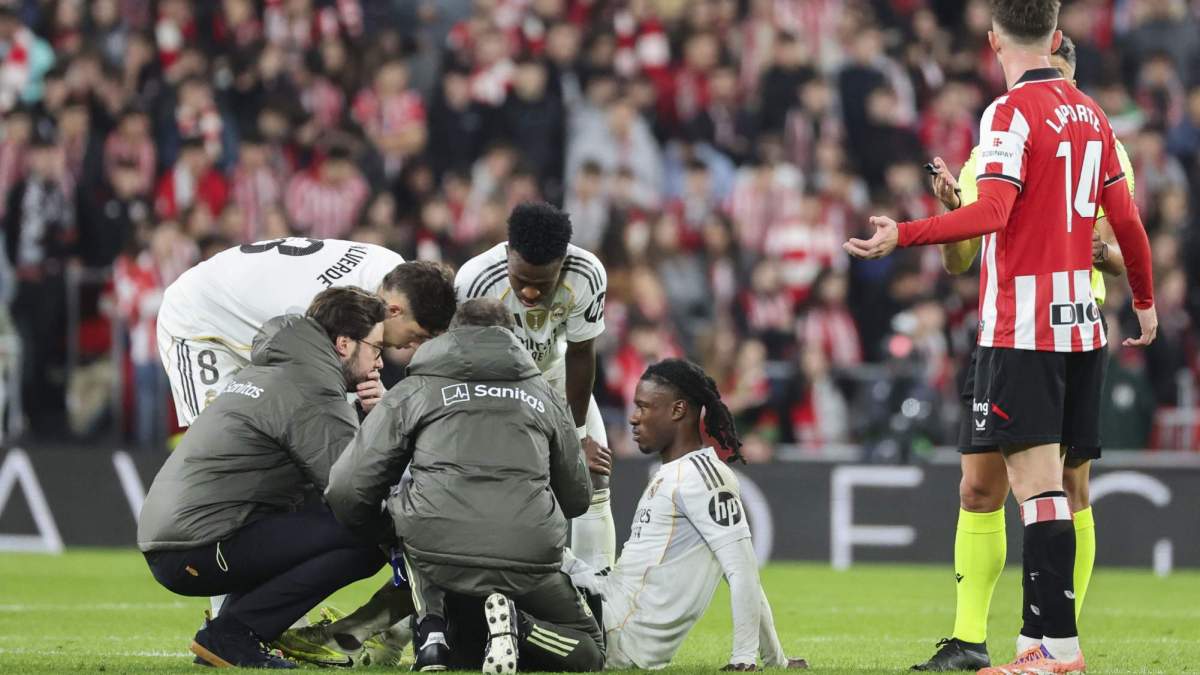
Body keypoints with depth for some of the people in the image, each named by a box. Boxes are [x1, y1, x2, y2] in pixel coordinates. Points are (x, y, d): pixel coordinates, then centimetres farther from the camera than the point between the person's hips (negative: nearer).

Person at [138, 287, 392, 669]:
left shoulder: (266, 370, 21)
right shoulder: (312, 394, -10)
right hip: (202, 548, -10)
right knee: (367, 540, -13)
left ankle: (231, 629, 11)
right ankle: (232, 634, -10)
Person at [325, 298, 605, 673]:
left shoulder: (413, 391, 16)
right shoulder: (544, 395, 22)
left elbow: (347, 491, 9)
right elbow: (578, 498, 28)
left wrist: (386, 535, 30)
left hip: (438, 559, 0)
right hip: (530, 566, 0)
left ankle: (431, 631, 2)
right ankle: (518, 625, -10)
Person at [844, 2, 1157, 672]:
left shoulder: (1011, 113, -9)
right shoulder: (1092, 115, 13)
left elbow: (992, 213, -21)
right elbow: (1127, 221, 17)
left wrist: (902, 236, -20)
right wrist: (1146, 301, 29)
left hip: (1021, 328, -7)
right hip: (1082, 323, 7)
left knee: (1038, 483, -11)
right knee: (1047, 484, 10)